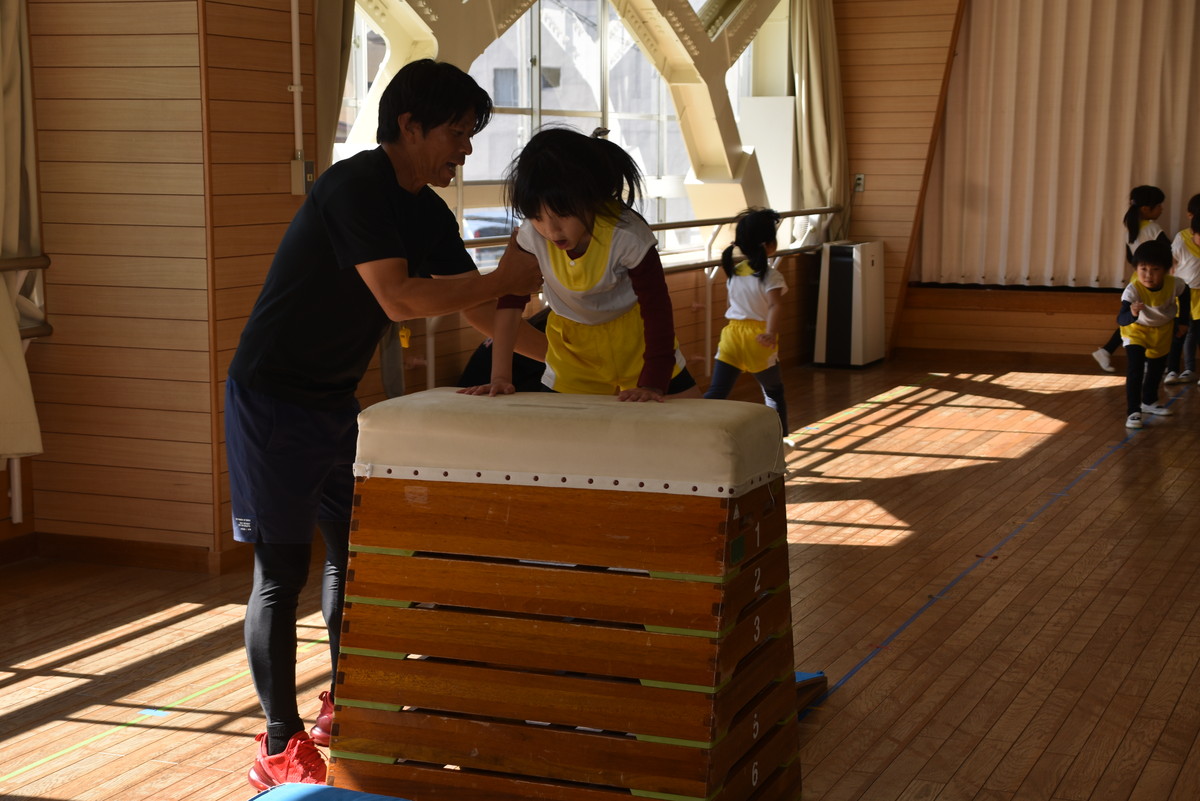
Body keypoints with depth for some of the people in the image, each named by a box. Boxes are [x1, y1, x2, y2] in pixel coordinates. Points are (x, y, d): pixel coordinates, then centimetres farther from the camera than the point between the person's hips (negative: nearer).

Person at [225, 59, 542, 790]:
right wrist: (505, 281, -21)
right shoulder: (355, 187, -21)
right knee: (283, 572, -5)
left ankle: (344, 710, 31)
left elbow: (473, 305, 12)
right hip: (273, 400, -9)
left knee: (352, 552, 15)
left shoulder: (427, 213, 7)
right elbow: (399, 299, -29)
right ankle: (282, 748, 4)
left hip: (335, 401, 9)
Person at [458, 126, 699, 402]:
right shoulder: (531, 235, -24)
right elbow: (510, 302, -19)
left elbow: (657, 312, -27)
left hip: (635, 335, -2)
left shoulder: (628, 235, -31)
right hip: (572, 342, 2)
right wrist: (500, 376, -23)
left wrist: (652, 384, -32)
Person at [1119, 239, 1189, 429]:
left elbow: (1185, 296, -2)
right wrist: (1132, 314, -67)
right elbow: (1121, 320, -46)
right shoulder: (1133, 290, -38)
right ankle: (1133, 411, -17)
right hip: (1136, 330, -4)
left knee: (1157, 368, 21)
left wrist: (1183, 321, 0)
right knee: (1135, 369, -21)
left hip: (1163, 331, 4)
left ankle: (1149, 401, 43)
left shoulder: (1175, 285, -28)